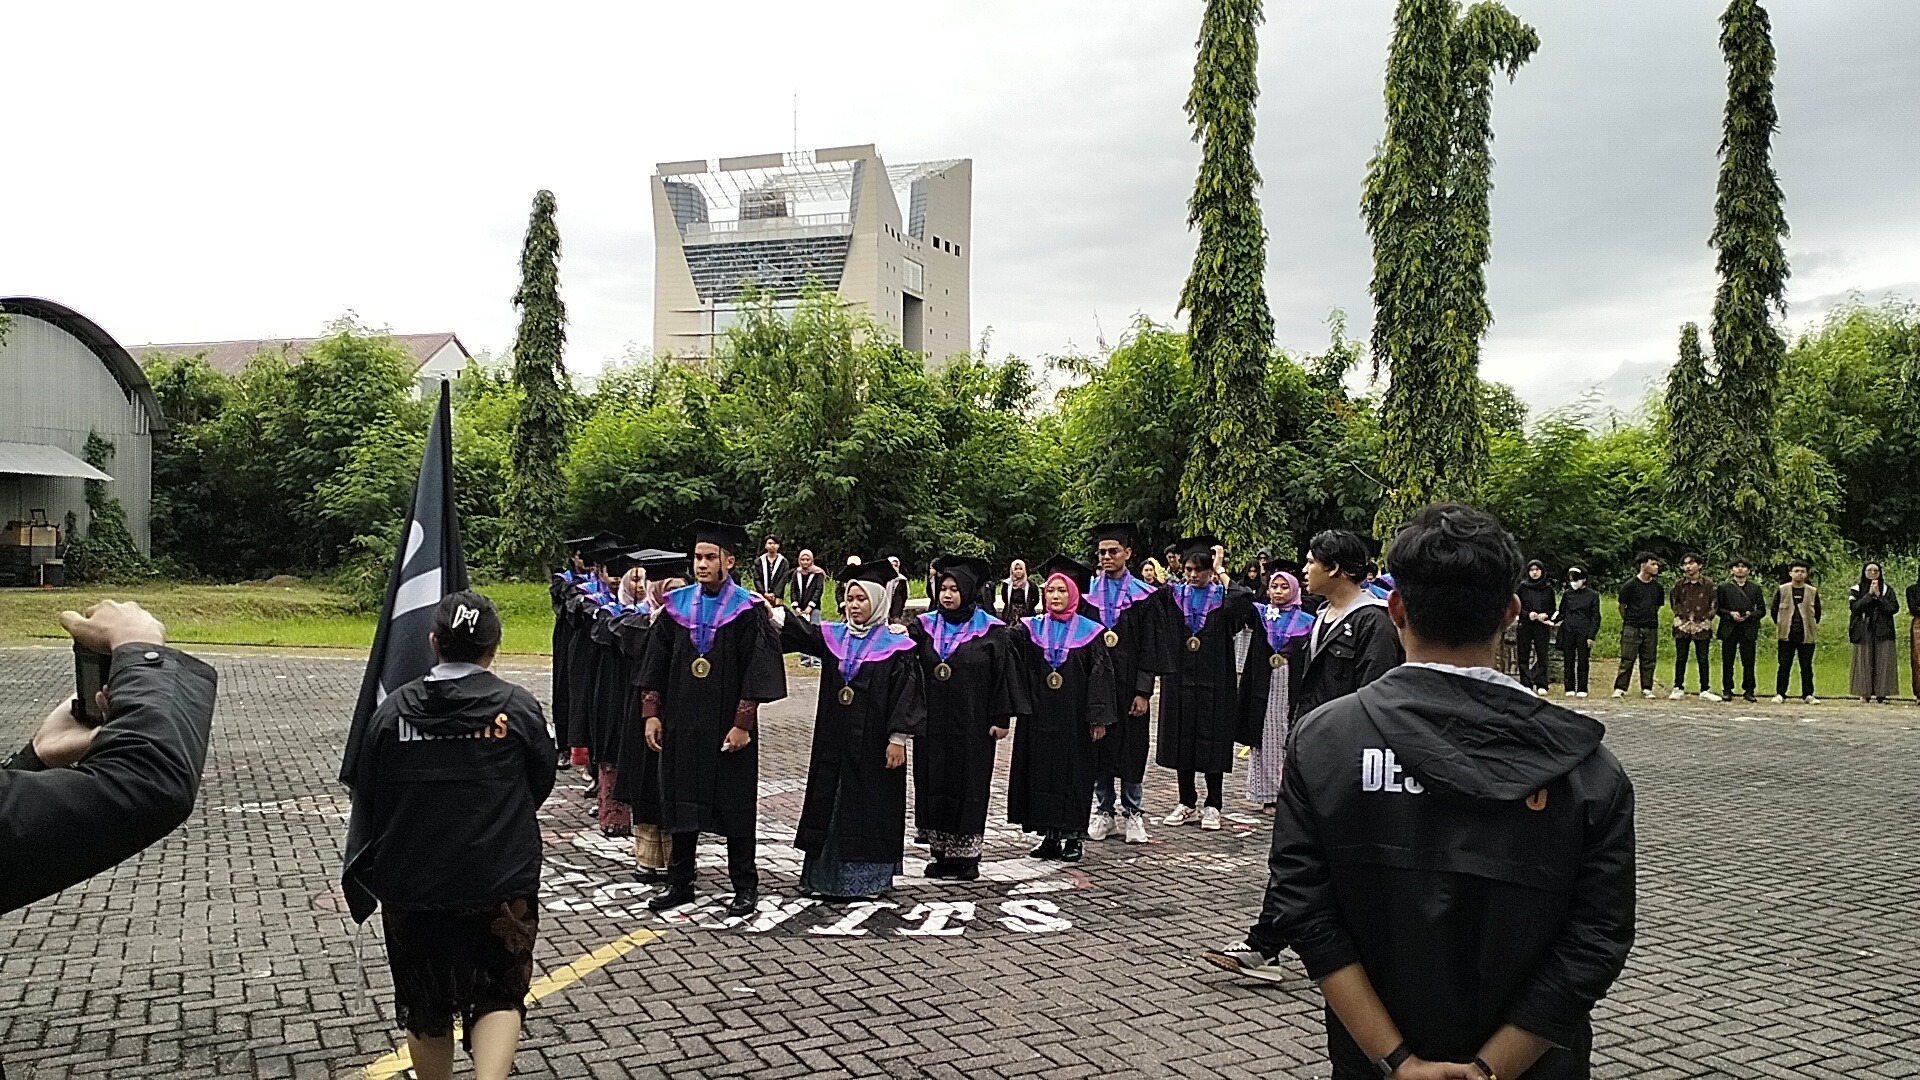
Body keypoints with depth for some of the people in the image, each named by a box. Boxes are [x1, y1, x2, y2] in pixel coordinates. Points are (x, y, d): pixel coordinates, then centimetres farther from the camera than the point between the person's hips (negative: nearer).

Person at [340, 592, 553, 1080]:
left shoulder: (394, 708, -4)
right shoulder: (519, 706, -6)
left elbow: (366, 792, 5)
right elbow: (541, 784, 5)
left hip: (410, 880, 1)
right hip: (500, 879, -1)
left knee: (426, 1003, 18)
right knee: (499, 994, 10)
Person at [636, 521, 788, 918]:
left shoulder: (746, 610, -7)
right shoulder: (677, 605, 5)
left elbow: (755, 671, -10)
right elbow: (657, 663, 8)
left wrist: (743, 724, -15)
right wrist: (651, 714, 3)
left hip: (726, 726, -4)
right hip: (681, 722, 4)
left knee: (733, 805, 4)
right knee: (681, 800, 10)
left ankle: (745, 887, 15)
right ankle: (679, 882, 22)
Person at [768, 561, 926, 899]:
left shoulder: (895, 646, -5)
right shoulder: (833, 637, 8)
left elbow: (906, 694, -9)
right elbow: (799, 632, -6)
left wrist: (898, 738, -15)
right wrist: (773, 614, -24)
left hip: (872, 744, -5)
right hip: (835, 741, 5)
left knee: (869, 807, 2)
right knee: (829, 804, 9)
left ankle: (868, 876, 13)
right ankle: (825, 875, 18)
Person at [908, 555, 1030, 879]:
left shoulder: (989, 630, -4)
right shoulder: (925, 626, 6)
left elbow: (1004, 673, -4)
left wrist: (1002, 718, -8)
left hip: (972, 726, -4)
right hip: (933, 724, 4)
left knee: (969, 787, 2)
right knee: (934, 785, 7)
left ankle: (967, 854, 10)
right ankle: (941, 853, 16)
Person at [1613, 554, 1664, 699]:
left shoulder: (1658, 587, 9)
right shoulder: (1630, 585, -5)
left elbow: (1657, 606, 21)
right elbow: (1622, 606, 3)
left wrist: (1651, 620, 16)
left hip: (1651, 629, 4)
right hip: (1632, 629, -4)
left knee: (1649, 661, 5)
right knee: (1627, 660, -5)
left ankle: (1646, 689, 12)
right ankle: (1620, 688, -1)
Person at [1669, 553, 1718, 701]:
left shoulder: (1708, 584, 0)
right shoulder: (1678, 584, 4)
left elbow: (1714, 604, 5)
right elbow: (1674, 602, 13)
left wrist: (1706, 619, -3)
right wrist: (1681, 615, 1)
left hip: (1702, 627, -1)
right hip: (1682, 626, 1)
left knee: (1703, 659, 2)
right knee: (1680, 658, 3)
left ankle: (1705, 691, 8)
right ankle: (1678, 688, 9)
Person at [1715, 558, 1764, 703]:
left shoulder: (1755, 588, 13)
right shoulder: (1724, 587, 10)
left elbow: (1761, 609, 10)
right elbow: (1717, 608, 7)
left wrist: (1750, 614, -9)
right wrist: (1731, 614, -10)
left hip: (1748, 630, 1)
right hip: (1729, 629, 0)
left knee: (1749, 662, -1)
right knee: (1727, 662, 0)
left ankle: (1748, 691, 7)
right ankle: (1727, 690, 6)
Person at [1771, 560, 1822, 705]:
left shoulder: (1813, 592, 7)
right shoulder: (1781, 590, 4)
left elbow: (1817, 612, 14)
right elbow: (1774, 609, 9)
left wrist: (1814, 627, 8)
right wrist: (1777, 626, 4)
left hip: (1807, 635, 1)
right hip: (1786, 635, -1)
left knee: (1807, 666, 4)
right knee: (1784, 666, 1)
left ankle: (1808, 695, 11)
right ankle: (1780, 694, 5)